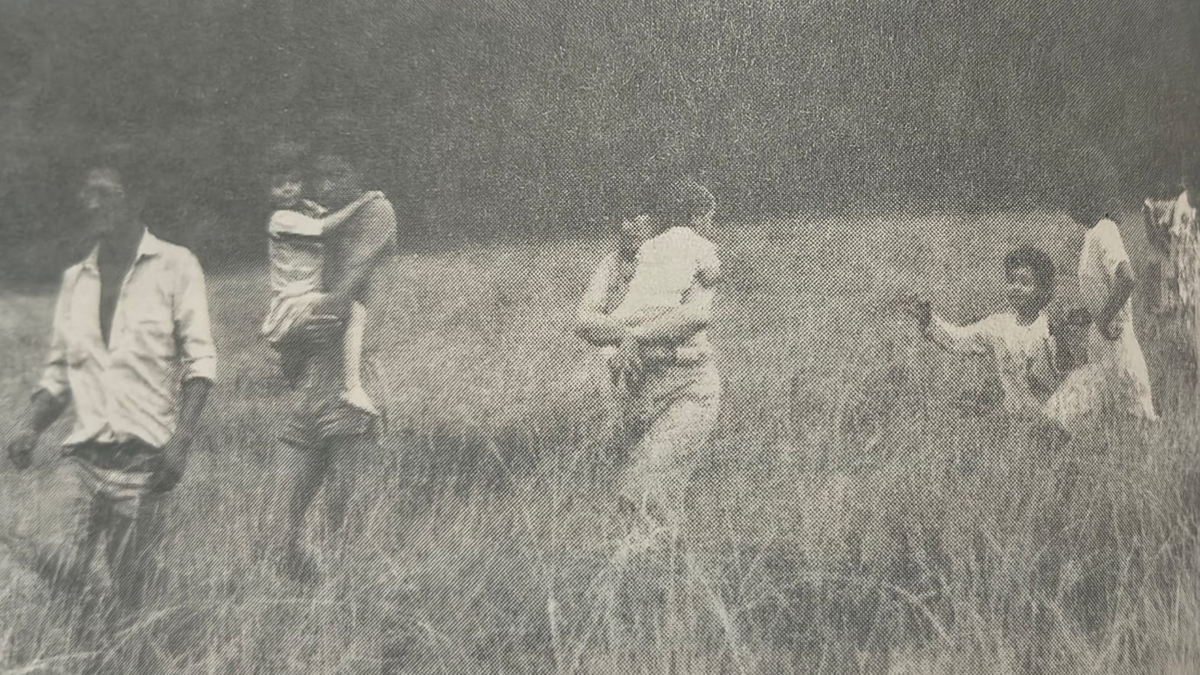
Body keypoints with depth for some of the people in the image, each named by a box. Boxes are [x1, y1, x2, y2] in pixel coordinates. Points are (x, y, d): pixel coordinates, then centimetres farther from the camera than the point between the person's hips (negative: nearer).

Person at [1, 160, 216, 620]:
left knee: (130, 587, -2)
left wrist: (181, 440, -15)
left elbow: (200, 360, -4)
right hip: (84, 451, 4)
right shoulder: (75, 279, 16)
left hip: (145, 456, -4)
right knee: (42, 549, -15)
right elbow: (59, 372, 18)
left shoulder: (174, 266, 1)